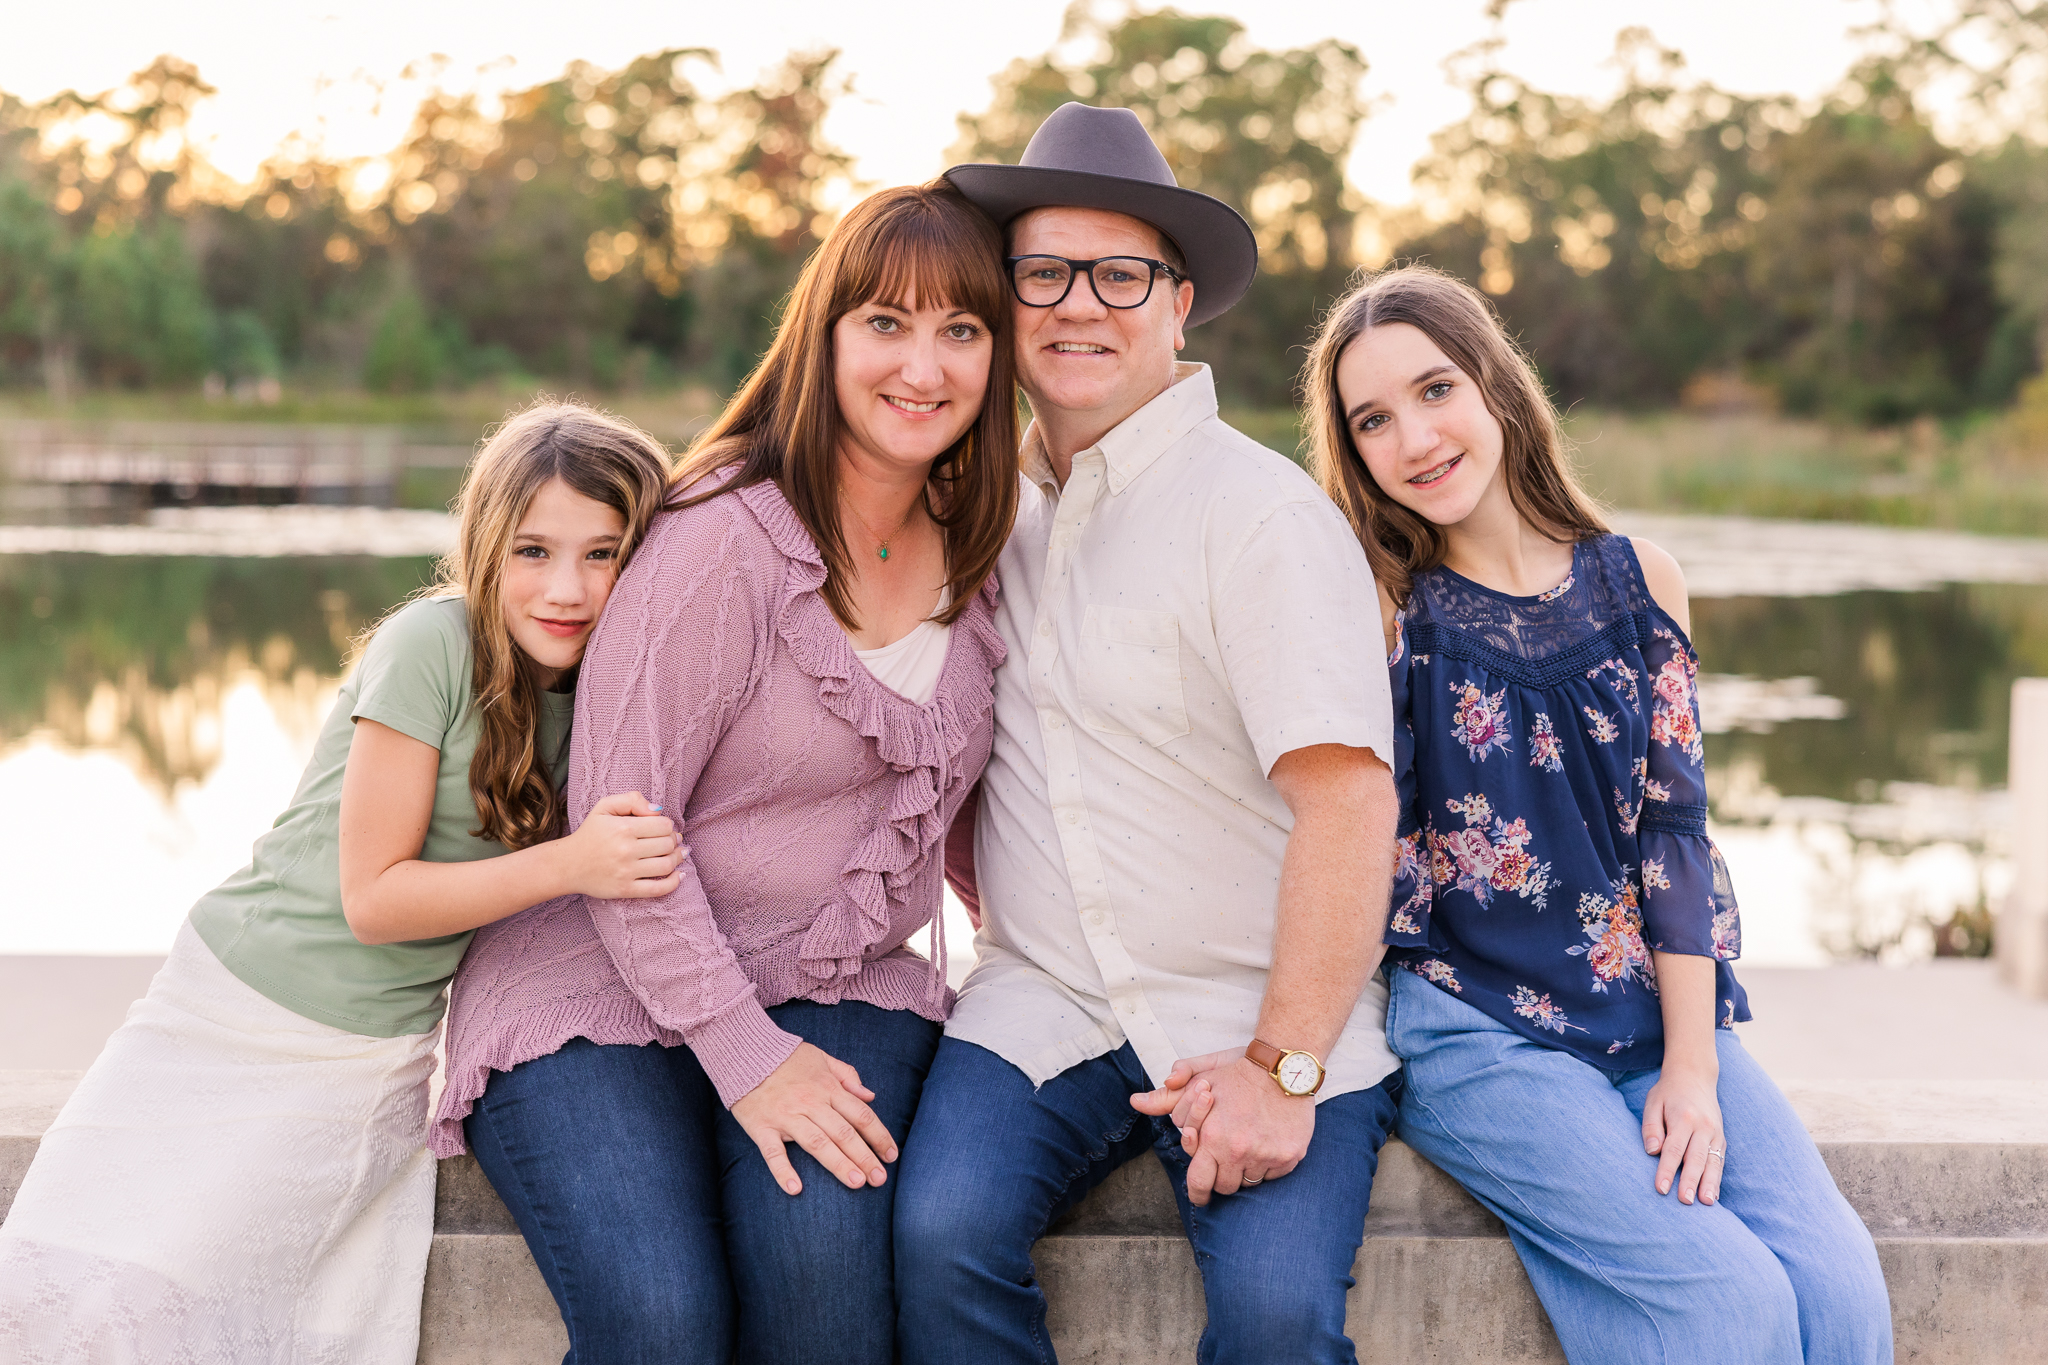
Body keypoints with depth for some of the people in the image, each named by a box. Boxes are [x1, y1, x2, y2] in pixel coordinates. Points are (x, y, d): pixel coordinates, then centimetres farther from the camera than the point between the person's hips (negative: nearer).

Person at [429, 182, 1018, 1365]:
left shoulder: (977, 555, 6)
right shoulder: (721, 540, -15)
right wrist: (746, 1056, -19)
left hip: (847, 990, 4)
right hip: (611, 992, -4)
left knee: (822, 1247, -28)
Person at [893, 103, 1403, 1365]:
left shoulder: (1261, 512, -10)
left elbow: (1350, 796, -18)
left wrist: (1283, 1068, -22)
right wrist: (992, 897, 8)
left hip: (1265, 1013, -4)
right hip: (1041, 1008, 4)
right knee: (943, 1236, -22)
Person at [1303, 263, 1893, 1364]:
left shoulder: (1637, 581, 7)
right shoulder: (1380, 608, -2)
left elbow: (1673, 825, 3)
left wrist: (1691, 1066, -3)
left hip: (1656, 1016, 4)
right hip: (1475, 1033, -4)